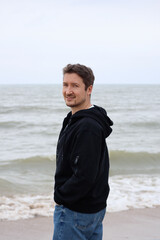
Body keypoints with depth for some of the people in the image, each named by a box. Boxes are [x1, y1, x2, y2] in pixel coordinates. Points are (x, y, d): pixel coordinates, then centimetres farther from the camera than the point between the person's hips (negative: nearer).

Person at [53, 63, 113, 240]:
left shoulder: (87, 128, -23)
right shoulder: (74, 120, 11)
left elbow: (85, 176, -28)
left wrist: (60, 196, -14)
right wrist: (61, 194, 10)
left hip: (76, 212, -10)